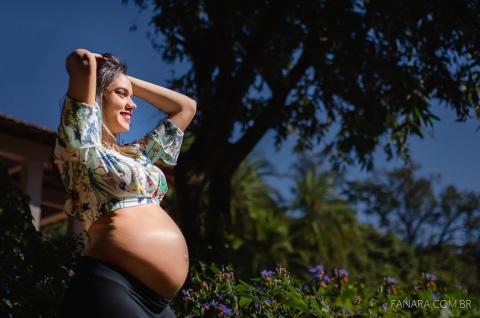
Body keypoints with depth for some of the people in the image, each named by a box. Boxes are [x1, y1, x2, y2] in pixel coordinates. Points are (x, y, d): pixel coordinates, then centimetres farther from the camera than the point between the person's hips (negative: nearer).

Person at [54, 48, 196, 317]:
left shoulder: (136, 153, 24)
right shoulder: (79, 148, 3)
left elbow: (186, 107, 32)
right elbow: (81, 60, -3)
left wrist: (126, 78, 30)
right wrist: (85, 66, 20)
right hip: (110, 289, -8)